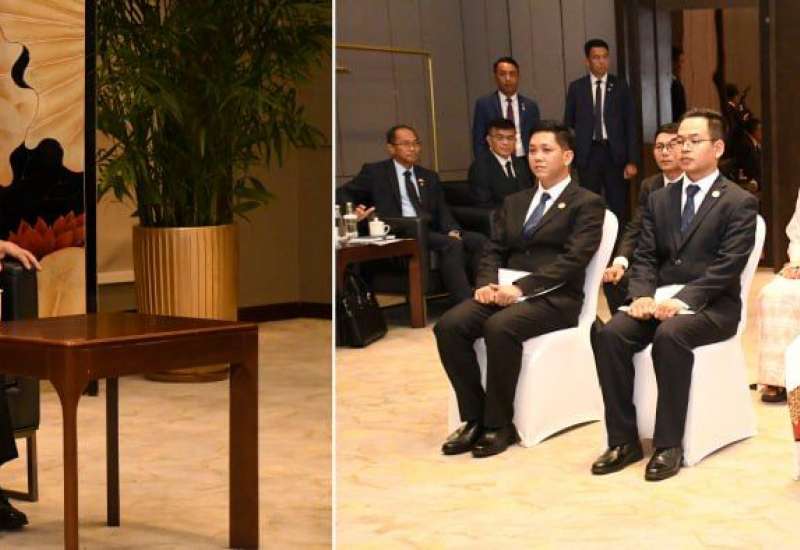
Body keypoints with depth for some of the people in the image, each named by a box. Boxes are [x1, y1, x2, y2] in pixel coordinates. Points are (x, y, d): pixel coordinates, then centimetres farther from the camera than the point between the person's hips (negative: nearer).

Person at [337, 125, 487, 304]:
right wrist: (353, 210, -12)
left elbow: (442, 212, 17)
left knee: (478, 240, -22)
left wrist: (453, 231, -5)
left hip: (432, 232, 6)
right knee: (451, 244, -32)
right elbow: (342, 194, 12)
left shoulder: (429, 177, 26)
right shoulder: (375, 172, 13)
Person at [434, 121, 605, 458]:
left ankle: (499, 424, -21)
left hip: (553, 298, -6)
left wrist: (521, 288, -19)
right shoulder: (514, 202, 23)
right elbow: (494, 251, 18)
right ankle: (474, 417, -12)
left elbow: (573, 260, -11)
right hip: (506, 291, 6)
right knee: (449, 325, -21)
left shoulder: (587, 204, 2)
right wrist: (487, 284, -5)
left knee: (500, 327, -35)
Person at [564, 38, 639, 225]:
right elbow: (568, 125, 7)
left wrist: (632, 160, -4)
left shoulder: (620, 86, 4)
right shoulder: (576, 87, 4)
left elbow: (630, 125, 2)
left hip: (615, 153, 0)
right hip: (588, 153, 0)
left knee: (618, 206, 3)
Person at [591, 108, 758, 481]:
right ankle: (624, 440, -17)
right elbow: (645, 256, 11)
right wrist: (643, 295, -11)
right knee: (609, 334, -24)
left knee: (670, 335, -37)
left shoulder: (739, 203, 0)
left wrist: (683, 300, -24)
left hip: (711, 306, -5)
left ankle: (669, 444, -27)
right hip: (660, 299, 5)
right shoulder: (658, 199, 17)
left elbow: (727, 267, -11)